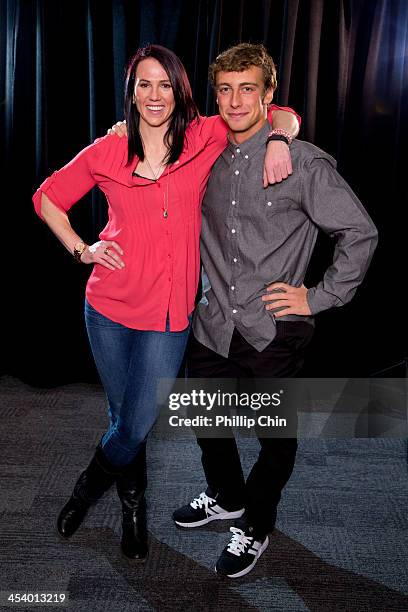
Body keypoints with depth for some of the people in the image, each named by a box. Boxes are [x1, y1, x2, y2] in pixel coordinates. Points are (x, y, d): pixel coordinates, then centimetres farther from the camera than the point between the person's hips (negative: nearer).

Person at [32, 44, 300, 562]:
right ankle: (132, 505, 41)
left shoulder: (204, 138, -1)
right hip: (109, 305, 1)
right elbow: (47, 198, 14)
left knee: (138, 424, 0)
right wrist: (81, 249, 1)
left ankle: (89, 486, 34)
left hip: (168, 312, -1)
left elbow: (280, 114, 7)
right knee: (123, 416, 14)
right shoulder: (107, 152, 1)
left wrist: (277, 141, -14)